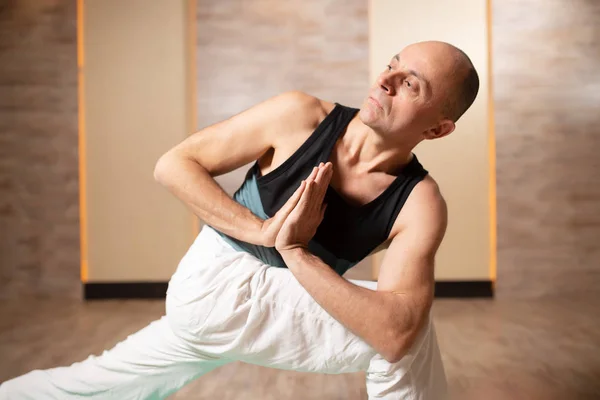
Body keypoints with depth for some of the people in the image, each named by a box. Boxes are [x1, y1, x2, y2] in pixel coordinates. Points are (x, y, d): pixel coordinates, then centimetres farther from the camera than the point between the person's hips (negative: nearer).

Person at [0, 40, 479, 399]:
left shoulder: (419, 203, -15)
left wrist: (295, 250, -30)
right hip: (212, 284, -3)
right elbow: (174, 165, -11)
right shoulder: (300, 116, -16)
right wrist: (264, 231, -23)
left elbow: (396, 334, -27)